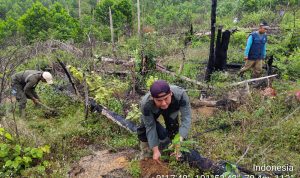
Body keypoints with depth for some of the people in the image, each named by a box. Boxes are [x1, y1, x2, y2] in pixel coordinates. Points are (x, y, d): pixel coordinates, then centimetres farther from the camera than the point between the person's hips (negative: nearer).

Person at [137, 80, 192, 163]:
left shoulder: (180, 94, -42)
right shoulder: (146, 104, -40)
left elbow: (186, 118, -38)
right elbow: (150, 127, -30)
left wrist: (179, 140, -49)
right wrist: (155, 150, -29)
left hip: (171, 110, 1)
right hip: (153, 112, -1)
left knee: (173, 127, -10)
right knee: (145, 127, -15)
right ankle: (145, 154, 10)